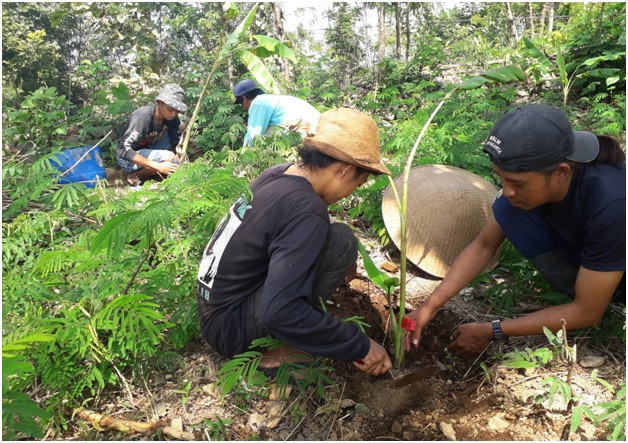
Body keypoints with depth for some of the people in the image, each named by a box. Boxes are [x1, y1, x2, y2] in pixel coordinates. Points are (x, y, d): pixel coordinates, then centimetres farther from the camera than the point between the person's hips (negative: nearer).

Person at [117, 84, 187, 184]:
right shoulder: (142, 118, -31)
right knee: (170, 157, -31)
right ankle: (136, 175, -9)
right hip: (129, 160, -7)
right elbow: (123, 150, -35)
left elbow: (176, 141, -6)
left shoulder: (172, 117, -13)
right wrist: (157, 166, -41)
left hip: (149, 150, 7)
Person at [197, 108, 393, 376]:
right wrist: (360, 346, -23)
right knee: (341, 241, -17)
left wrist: (340, 265, 22)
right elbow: (277, 312, -32)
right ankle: (284, 347, -9)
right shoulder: (307, 211, -26)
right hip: (231, 331, -9)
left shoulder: (276, 174, 0)